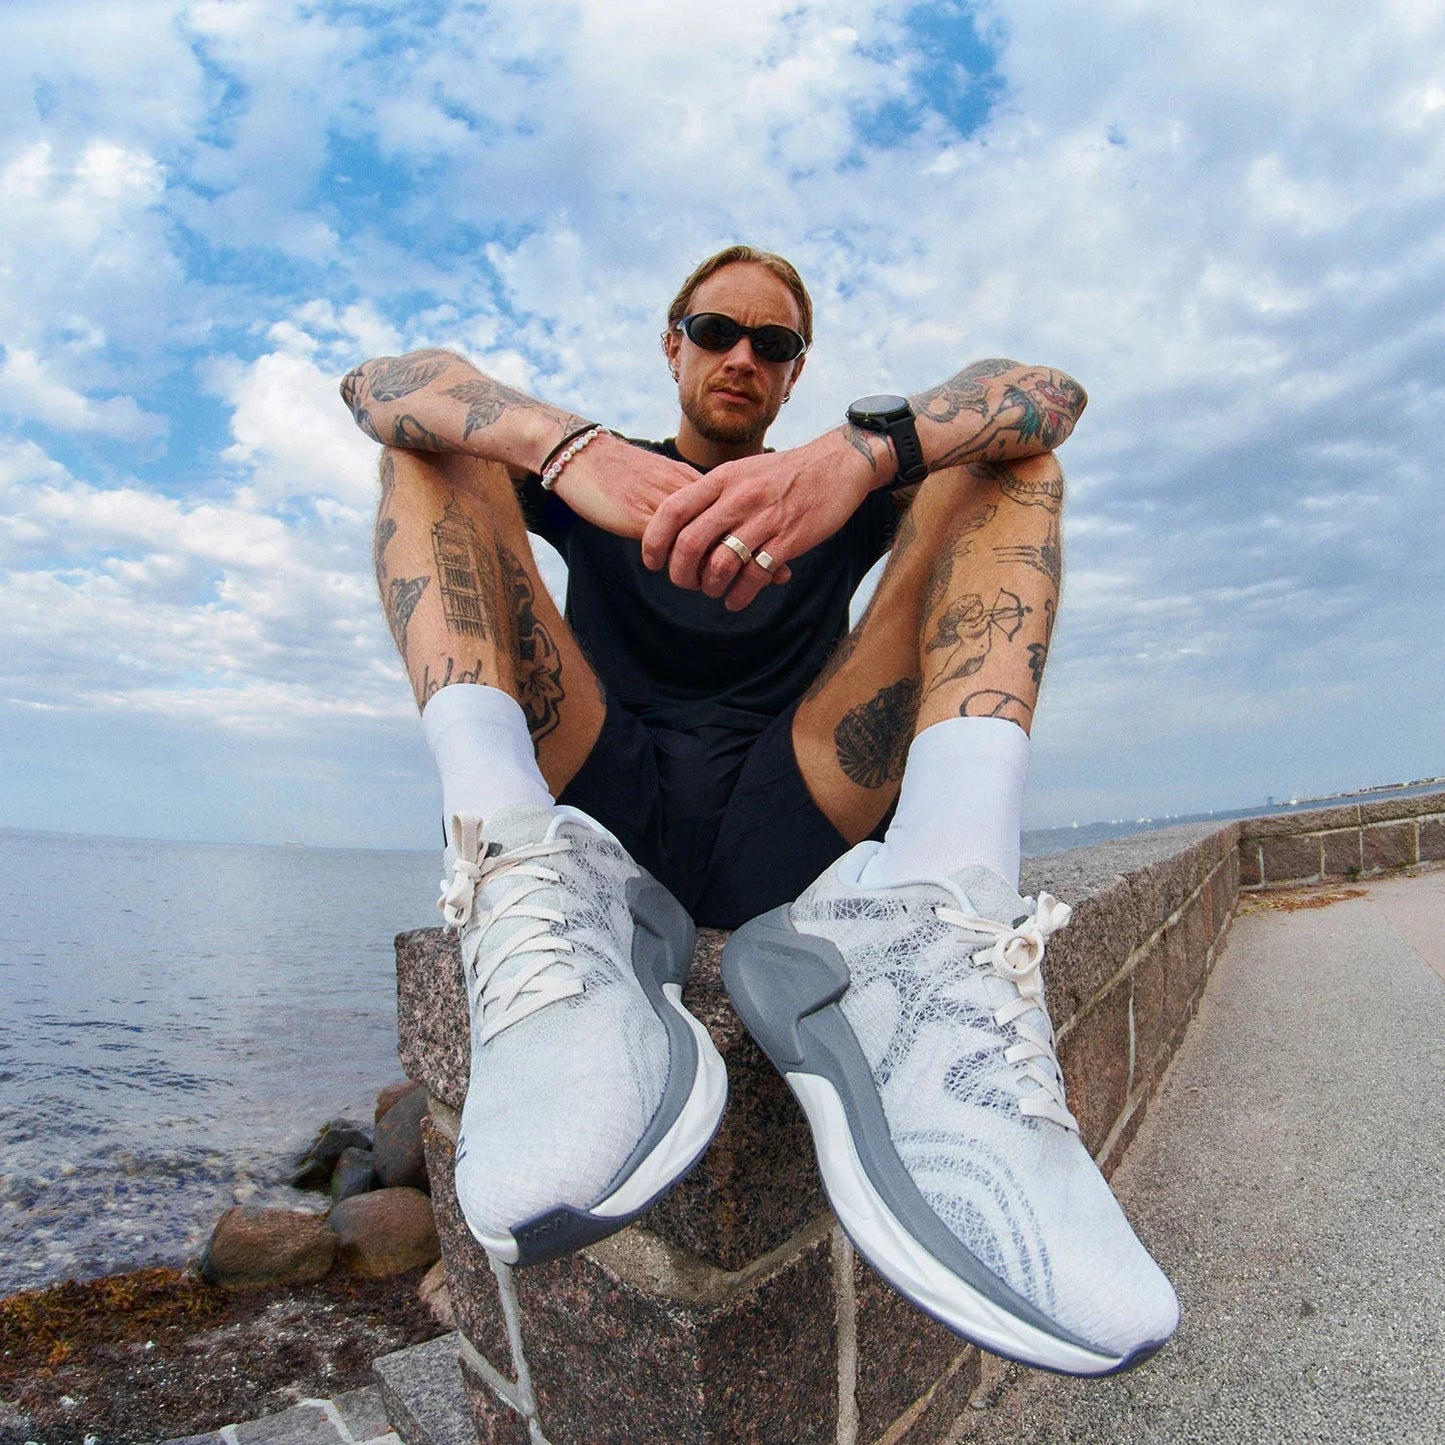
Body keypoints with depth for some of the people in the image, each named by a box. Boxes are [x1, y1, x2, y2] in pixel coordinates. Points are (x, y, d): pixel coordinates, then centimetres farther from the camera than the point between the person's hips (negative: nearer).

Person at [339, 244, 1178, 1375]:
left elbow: (1049, 394, 1)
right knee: (441, 447, -3)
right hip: (604, 804, 1)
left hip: (781, 823, 0)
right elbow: (377, 384, 3)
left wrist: (858, 455, -21)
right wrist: (566, 447, -19)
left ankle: (933, 913, -32)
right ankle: (537, 881, -31)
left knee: (998, 461, -4)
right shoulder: (596, 478, 21)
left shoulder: (843, 488, 20)